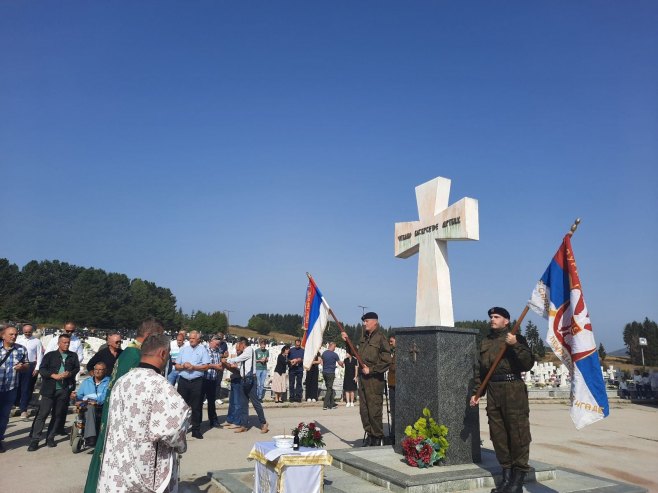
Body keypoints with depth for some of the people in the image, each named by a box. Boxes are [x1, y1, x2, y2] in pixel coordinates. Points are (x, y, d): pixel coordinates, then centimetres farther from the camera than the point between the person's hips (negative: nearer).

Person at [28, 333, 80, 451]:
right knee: (42, 414, -4)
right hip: (49, 389, -2)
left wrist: (70, 373, -13)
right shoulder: (50, 355, 6)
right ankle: (35, 440, 2)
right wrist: (54, 375, -16)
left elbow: (77, 368, 8)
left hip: (65, 389, 2)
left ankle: (50, 438, 17)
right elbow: (42, 369, -2)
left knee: (58, 415, 7)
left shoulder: (73, 356, 13)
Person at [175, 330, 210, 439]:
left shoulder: (202, 350, 3)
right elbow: (176, 366, 11)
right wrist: (183, 366, -9)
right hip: (183, 380, 3)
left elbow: (206, 366, -5)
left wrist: (194, 367, -14)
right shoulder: (183, 349, 13)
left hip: (197, 381, -3)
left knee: (196, 406, 2)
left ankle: (196, 429, 11)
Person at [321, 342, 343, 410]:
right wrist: (342, 364, 22)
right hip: (331, 373, -6)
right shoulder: (334, 354, -11)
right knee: (329, 389, -1)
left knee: (329, 388, 14)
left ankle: (332, 404, 19)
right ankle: (325, 405, -4)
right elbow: (340, 363, 1)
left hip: (324, 372, 6)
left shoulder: (324, 353, 6)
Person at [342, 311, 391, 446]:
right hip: (362, 377, 8)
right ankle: (369, 434, 23)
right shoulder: (363, 338, 15)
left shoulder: (380, 338, -10)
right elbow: (356, 353, 23)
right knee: (363, 409, 11)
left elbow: (386, 361, -13)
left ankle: (378, 437, 10)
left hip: (374, 379, -8)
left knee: (374, 410, -3)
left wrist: (371, 369, -14)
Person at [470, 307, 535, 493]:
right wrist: (476, 392, 14)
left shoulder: (516, 338, 3)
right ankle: (506, 477, 18)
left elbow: (528, 364, -8)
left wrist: (515, 345, -18)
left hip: (513, 390, -5)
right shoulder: (485, 342, 17)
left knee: (517, 433, -2)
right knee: (498, 435, 8)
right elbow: (480, 370, 19)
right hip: (492, 391, 5)